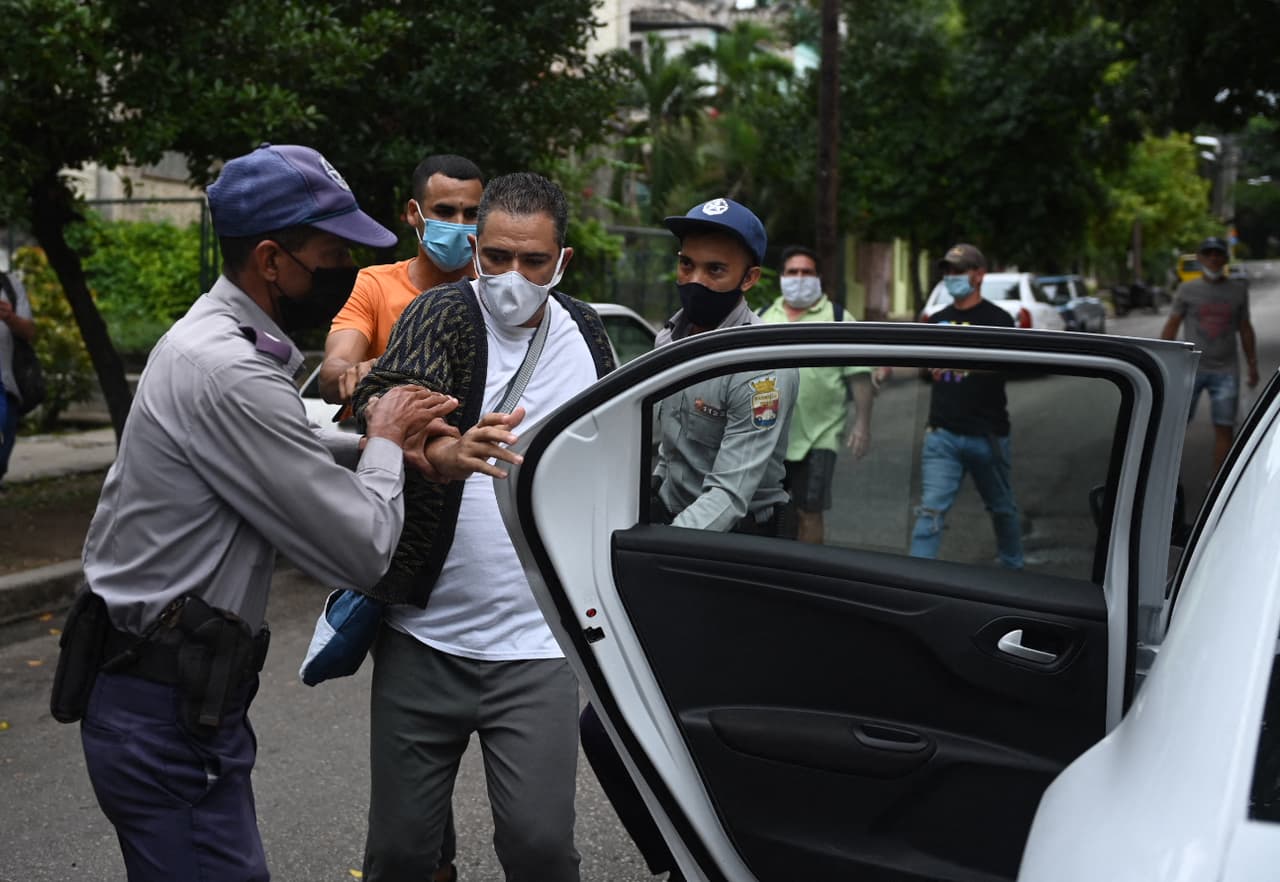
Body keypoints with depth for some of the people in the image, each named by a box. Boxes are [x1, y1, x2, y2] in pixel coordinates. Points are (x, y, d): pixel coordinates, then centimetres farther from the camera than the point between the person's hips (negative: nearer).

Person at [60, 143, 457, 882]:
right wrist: (386, 443, -3)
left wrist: (373, 445, 4)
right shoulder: (231, 377, -24)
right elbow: (363, 550, -21)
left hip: (174, 691, 10)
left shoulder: (215, 336, 9)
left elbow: (286, 457, 24)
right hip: (169, 717, -10)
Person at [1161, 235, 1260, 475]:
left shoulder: (1238, 290, 8)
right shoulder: (1187, 290, 3)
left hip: (1226, 371, 1)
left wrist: (1253, 365, 12)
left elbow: (1245, 330, 14)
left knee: (1224, 428, 0)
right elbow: (1171, 327, 4)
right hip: (1191, 368, -1)